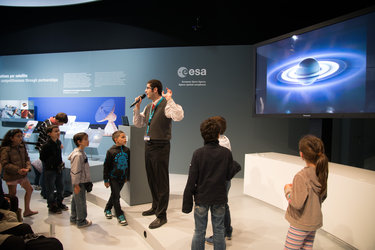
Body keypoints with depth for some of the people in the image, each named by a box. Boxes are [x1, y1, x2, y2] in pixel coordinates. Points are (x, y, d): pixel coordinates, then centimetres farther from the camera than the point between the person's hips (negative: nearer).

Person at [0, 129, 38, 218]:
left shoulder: (22, 147, 4)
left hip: (22, 174, 7)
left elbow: (27, 158, 8)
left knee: (29, 189, 13)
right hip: (11, 176, -7)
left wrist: (28, 167, -12)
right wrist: (18, 170, -25)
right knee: (13, 194, 5)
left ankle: (27, 210, 27)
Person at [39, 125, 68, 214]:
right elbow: (42, 158, -12)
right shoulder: (46, 145, -19)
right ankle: (51, 206, 22)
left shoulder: (58, 142, 3)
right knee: (50, 189, 6)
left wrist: (60, 163, 8)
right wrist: (51, 164, -11)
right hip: (50, 170, -7)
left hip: (59, 169, 7)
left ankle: (59, 203, 35)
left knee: (60, 187, 17)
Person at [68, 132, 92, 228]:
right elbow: (75, 171, -23)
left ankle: (74, 218, 35)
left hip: (82, 181, 10)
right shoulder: (78, 155, -24)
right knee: (81, 201, 3)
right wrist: (76, 185, -20)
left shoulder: (81, 153, 7)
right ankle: (81, 221, 16)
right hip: (79, 183, -10)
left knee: (76, 200, 20)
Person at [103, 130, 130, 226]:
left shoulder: (127, 150, -1)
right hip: (113, 178, -5)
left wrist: (127, 177, 15)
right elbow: (106, 166, -9)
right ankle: (120, 215, 5)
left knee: (115, 195, 18)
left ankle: (108, 209, 40)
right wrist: (106, 180, -6)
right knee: (116, 195, -5)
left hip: (122, 178, 5)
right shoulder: (111, 151, -15)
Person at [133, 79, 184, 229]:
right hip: (148, 145, 9)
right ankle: (155, 207, 38)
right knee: (151, 179, 19)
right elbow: (138, 124, 19)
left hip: (160, 146, -9)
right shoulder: (148, 107, 14)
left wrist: (169, 99, -29)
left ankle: (161, 215, 10)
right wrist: (137, 107, 9)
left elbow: (179, 116, -31)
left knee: (161, 181, 0)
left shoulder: (166, 105, -12)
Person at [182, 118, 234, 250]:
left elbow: (191, 180, -12)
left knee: (199, 232, 13)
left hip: (201, 199, -1)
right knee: (219, 230, 16)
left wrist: (187, 202, -4)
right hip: (220, 199, 1)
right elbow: (228, 176, 0)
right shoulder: (226, 153, -9)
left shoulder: (198, 153, -14)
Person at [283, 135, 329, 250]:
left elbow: (297, 204, -27)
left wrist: (288, 190, -10)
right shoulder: (322, 173, -3)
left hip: (301, 224, -7)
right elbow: (323, 197, 10)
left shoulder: (301, 176, -27)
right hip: (315, 222, 7)